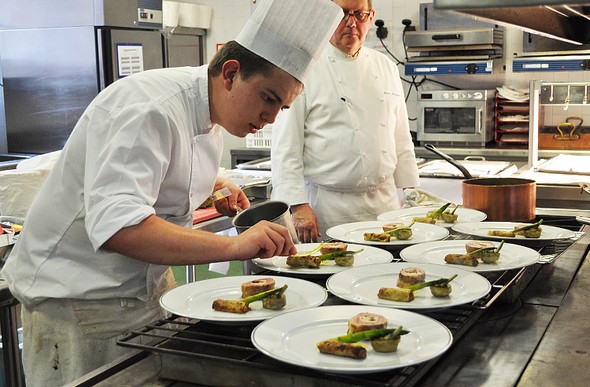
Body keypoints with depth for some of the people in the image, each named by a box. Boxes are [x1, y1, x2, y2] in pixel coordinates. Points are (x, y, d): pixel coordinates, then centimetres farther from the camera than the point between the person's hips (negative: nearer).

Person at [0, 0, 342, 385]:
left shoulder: (210, 110, 3)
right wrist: (232, 245, -44)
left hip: (149, 283, 9)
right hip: (77, 297, -8)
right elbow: (114, 225, -39)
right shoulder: (147, 109, -27)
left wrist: (215, 187, 3)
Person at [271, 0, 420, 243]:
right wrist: (298, 205, -16)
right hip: (328, 208, -5)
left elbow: (401, 140, 16)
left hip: (385, 203, 5)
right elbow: (285, 147, -9)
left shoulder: (386, 68, 12)